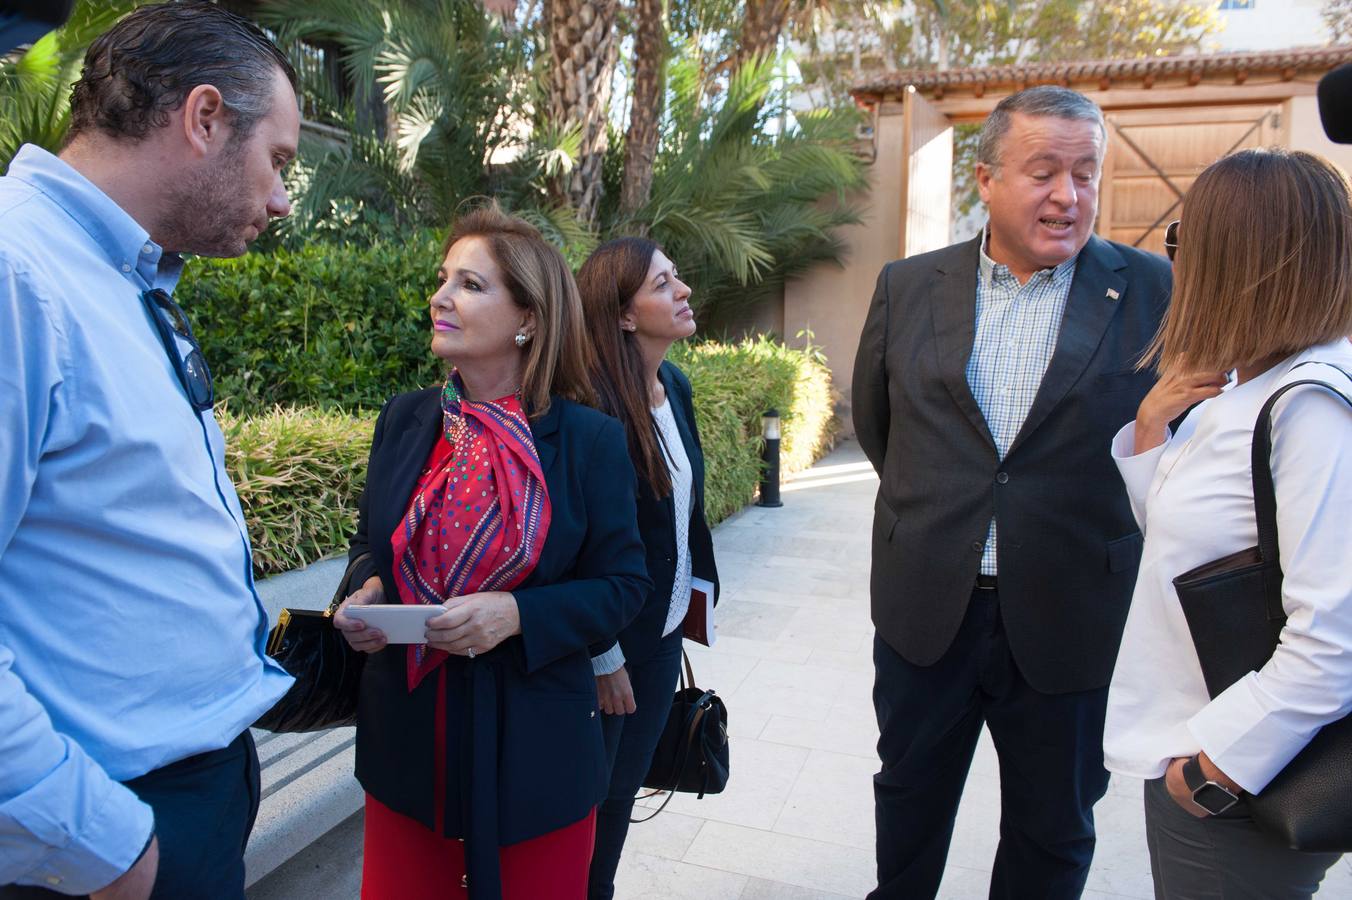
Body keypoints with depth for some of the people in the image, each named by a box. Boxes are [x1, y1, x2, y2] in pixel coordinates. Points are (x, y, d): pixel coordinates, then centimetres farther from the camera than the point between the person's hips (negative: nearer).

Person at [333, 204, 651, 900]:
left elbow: (623, 585, -7)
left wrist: (519, 614, -23)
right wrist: (364, 592, -9)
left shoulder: (592, 440, -10)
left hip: (535, 755, -3)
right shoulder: (404, 420, 1)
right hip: (405, 741, 3)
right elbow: (370, 542, 14)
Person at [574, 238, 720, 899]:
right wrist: (603, 657, -15)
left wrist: (694, 584, 7)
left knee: (625, 785, 20)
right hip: (611, 640, -7)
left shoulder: (674, 385, 3)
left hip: (665, 628, 7)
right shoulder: (593, 404, -22)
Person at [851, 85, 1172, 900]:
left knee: (1053, 833, 19)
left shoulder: (1153, 292, -7)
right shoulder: (908, 286, 0)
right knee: (909, 800, 22)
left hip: (1071, 618, -1)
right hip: (926, 608, 2)